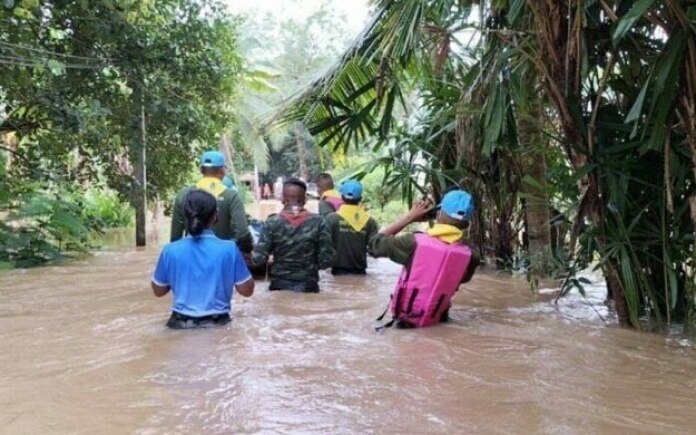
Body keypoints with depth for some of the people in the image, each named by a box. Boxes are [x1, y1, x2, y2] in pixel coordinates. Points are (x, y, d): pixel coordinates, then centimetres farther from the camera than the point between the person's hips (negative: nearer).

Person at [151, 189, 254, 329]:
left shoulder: (170, 251, -6)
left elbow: (158, 291, 9)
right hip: (217, 323, -2)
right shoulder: (229, 249, -11)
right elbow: (247, 290, 0)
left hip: (181, 324, 2)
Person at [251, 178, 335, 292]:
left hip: (279, 286, 0)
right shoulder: (318, 222, -9)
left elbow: (257, 259, -12)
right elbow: (327, 260, -9)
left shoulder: (272, 223, -10)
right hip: (308, 286, 0)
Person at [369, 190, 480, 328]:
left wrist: (409, 217, -6)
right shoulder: (469, 255, -15)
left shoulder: (416, 241, -23)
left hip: (405, 316, -2)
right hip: (435, 318, 2)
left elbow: (376, 243, -7)